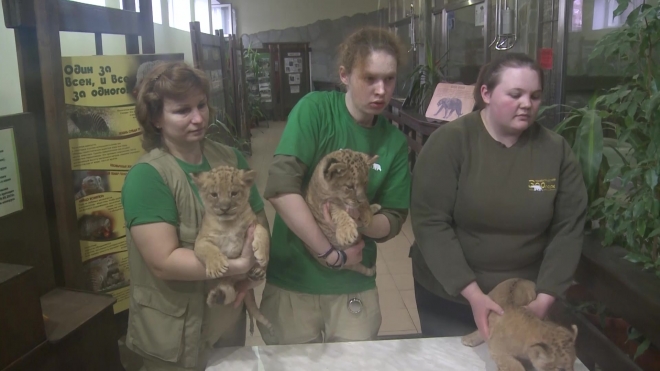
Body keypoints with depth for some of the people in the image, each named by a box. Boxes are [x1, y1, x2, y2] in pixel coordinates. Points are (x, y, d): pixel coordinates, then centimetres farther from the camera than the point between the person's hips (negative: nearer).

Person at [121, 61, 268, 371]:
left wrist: (250, 271, -16)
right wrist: (237, 265, -29)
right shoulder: (146, 177, -18)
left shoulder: (230, 158, 0)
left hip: (230, 318, 5)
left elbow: (259, 221, 2)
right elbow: (164, 261, -23)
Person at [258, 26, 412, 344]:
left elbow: (393, 221, 0)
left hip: (355, 288, 3)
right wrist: (331, 254, -20)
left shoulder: (395, 142, 0)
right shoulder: (315, 109, -13)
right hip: (291, 281, -2)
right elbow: (280, 187, -23)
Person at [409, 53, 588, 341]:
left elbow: (568, 228, -3)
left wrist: (544, 298, -12)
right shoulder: (449, 141, -14)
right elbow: (430, 222, -18)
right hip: (448, 294, -2)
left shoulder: (556, 149, -4)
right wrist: (472, 293, -22)